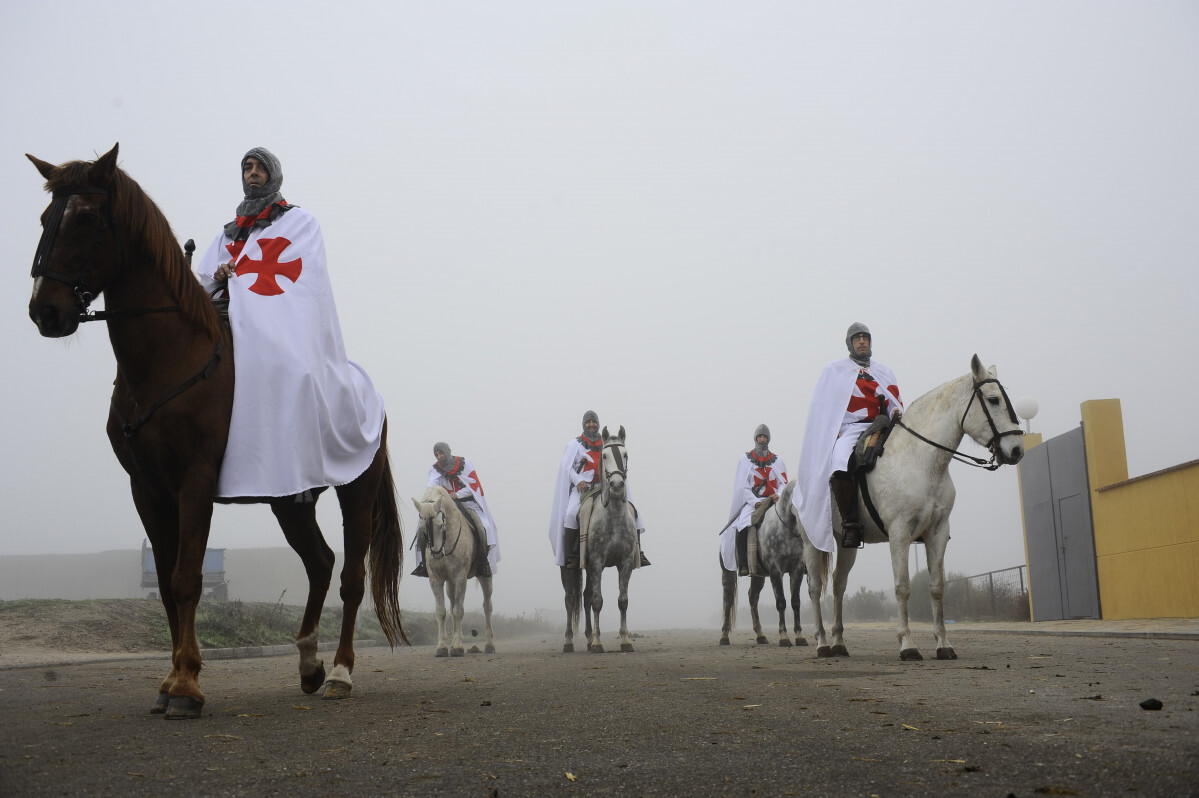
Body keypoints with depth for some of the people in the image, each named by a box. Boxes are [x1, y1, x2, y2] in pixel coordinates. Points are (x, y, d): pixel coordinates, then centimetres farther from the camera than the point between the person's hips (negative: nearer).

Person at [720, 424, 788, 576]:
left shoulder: (777, 461, 16)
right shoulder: (745, 460, 9)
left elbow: (783, 483, 10)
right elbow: (743, 486, 1)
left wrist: (779, 496, -13)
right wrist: (755, 502, -14)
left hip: (774, 501, 2)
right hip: (752, 501, -2)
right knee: (741, 526, -32)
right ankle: (743, 565, -27)